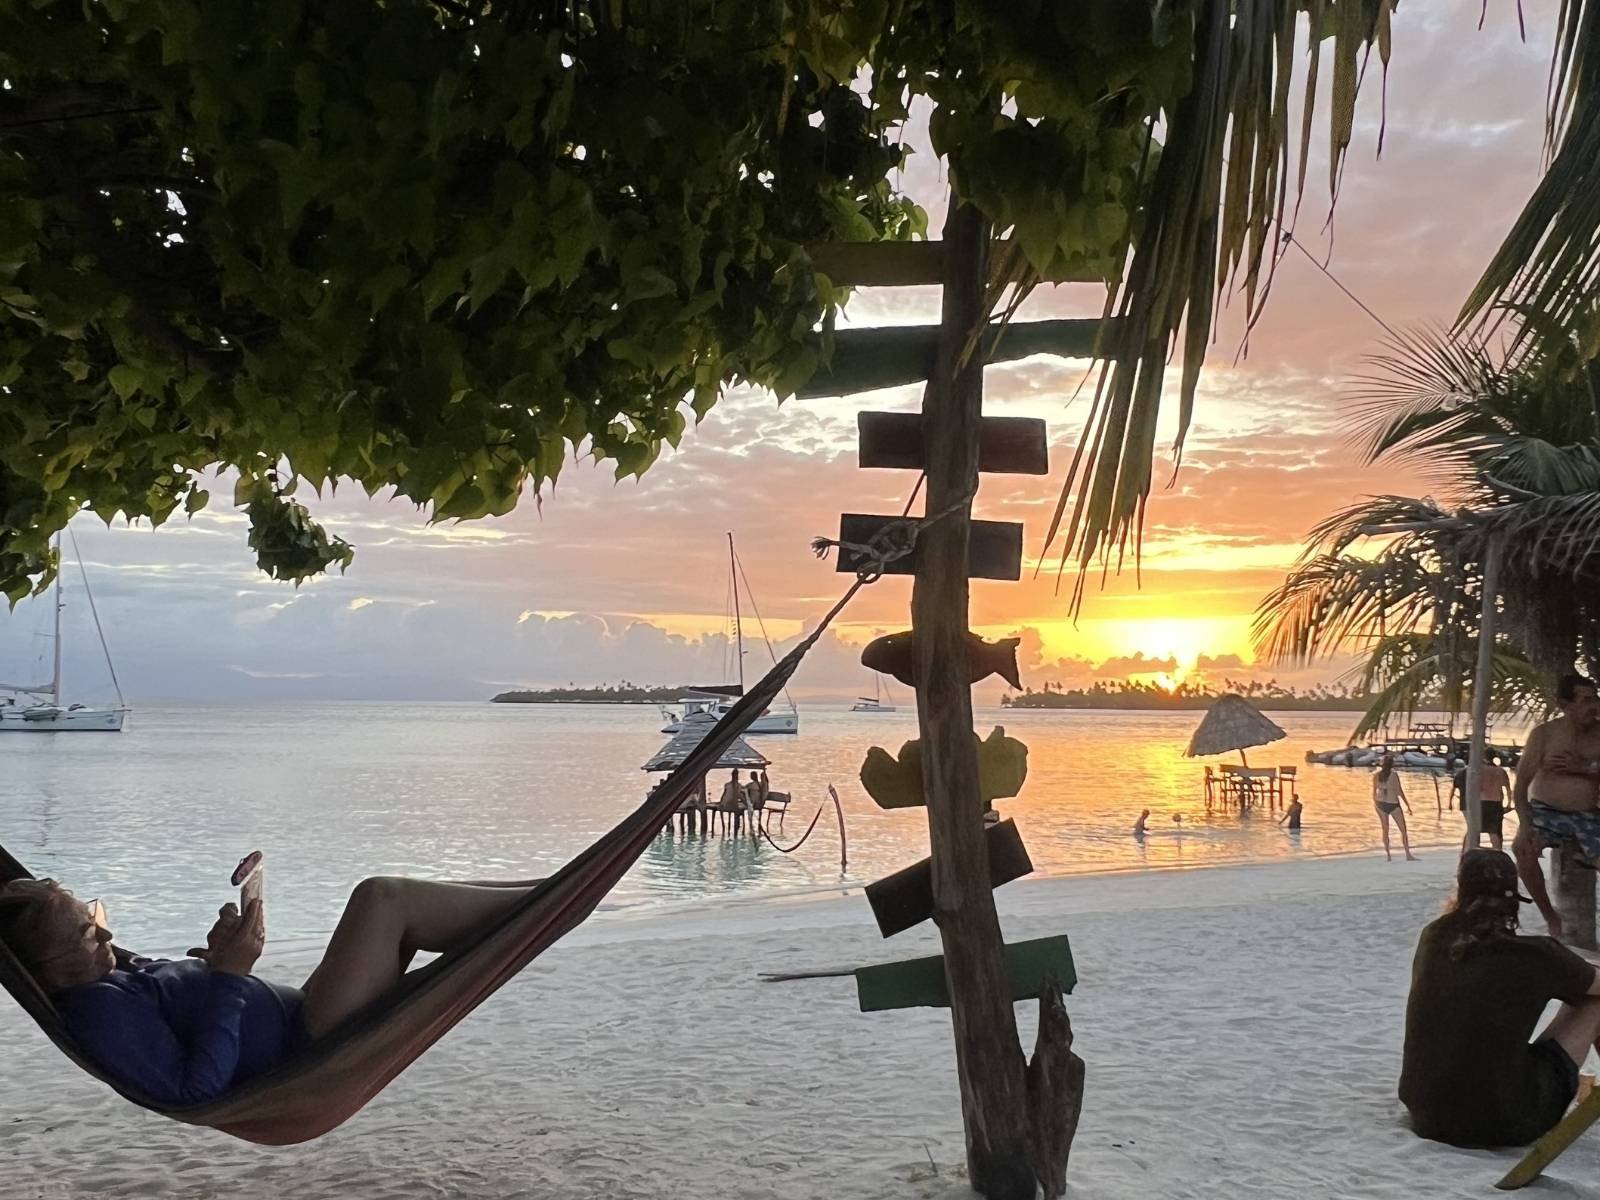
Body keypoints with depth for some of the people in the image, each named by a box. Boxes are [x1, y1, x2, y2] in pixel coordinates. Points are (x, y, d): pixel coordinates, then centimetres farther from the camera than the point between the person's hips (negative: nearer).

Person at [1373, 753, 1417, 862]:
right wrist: (1407, 805, -4)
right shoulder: (1394, 774, -11)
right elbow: (1400, 791, -10)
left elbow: (1374, 790, 4)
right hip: (1393, 803, -4)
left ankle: (1388, 854, 10)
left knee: (1385, 829, 12)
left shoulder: (1376, 774, 0)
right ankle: (1408, 854, -1)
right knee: (1403, 829, 4)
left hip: (1381, 803, 4)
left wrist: (1375, 802, 18)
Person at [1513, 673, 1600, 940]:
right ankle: (1551, 918, -15)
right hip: (1546, 812, -3)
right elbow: (1521, 785, -11)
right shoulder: (1544, 734, -7)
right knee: (1523, 848, -33)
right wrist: (1525, 824, -25)